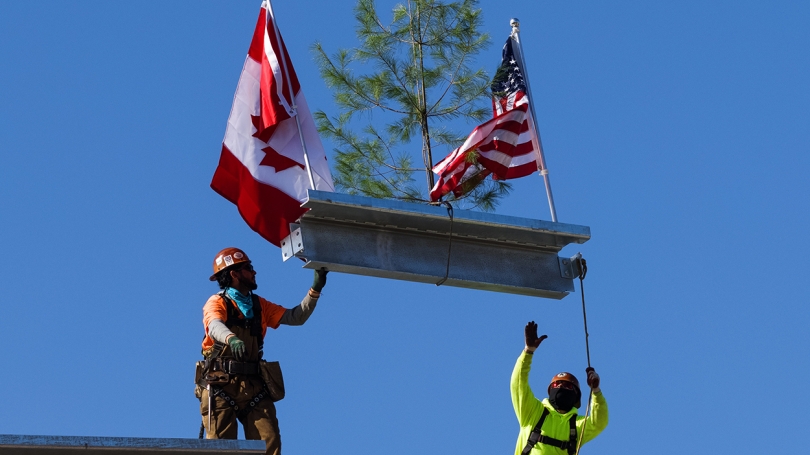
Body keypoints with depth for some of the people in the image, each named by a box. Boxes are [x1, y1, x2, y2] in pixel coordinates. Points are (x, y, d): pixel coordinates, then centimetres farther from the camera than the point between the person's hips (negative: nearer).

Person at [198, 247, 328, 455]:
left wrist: (315, 290, 3)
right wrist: (232, 339, -46)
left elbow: (296, 317, 15)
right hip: (221, 384, -5)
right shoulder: (217, 303, 0)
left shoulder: (259, 305, 19)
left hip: (253, 385, 5)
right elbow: (215, 326, -23)